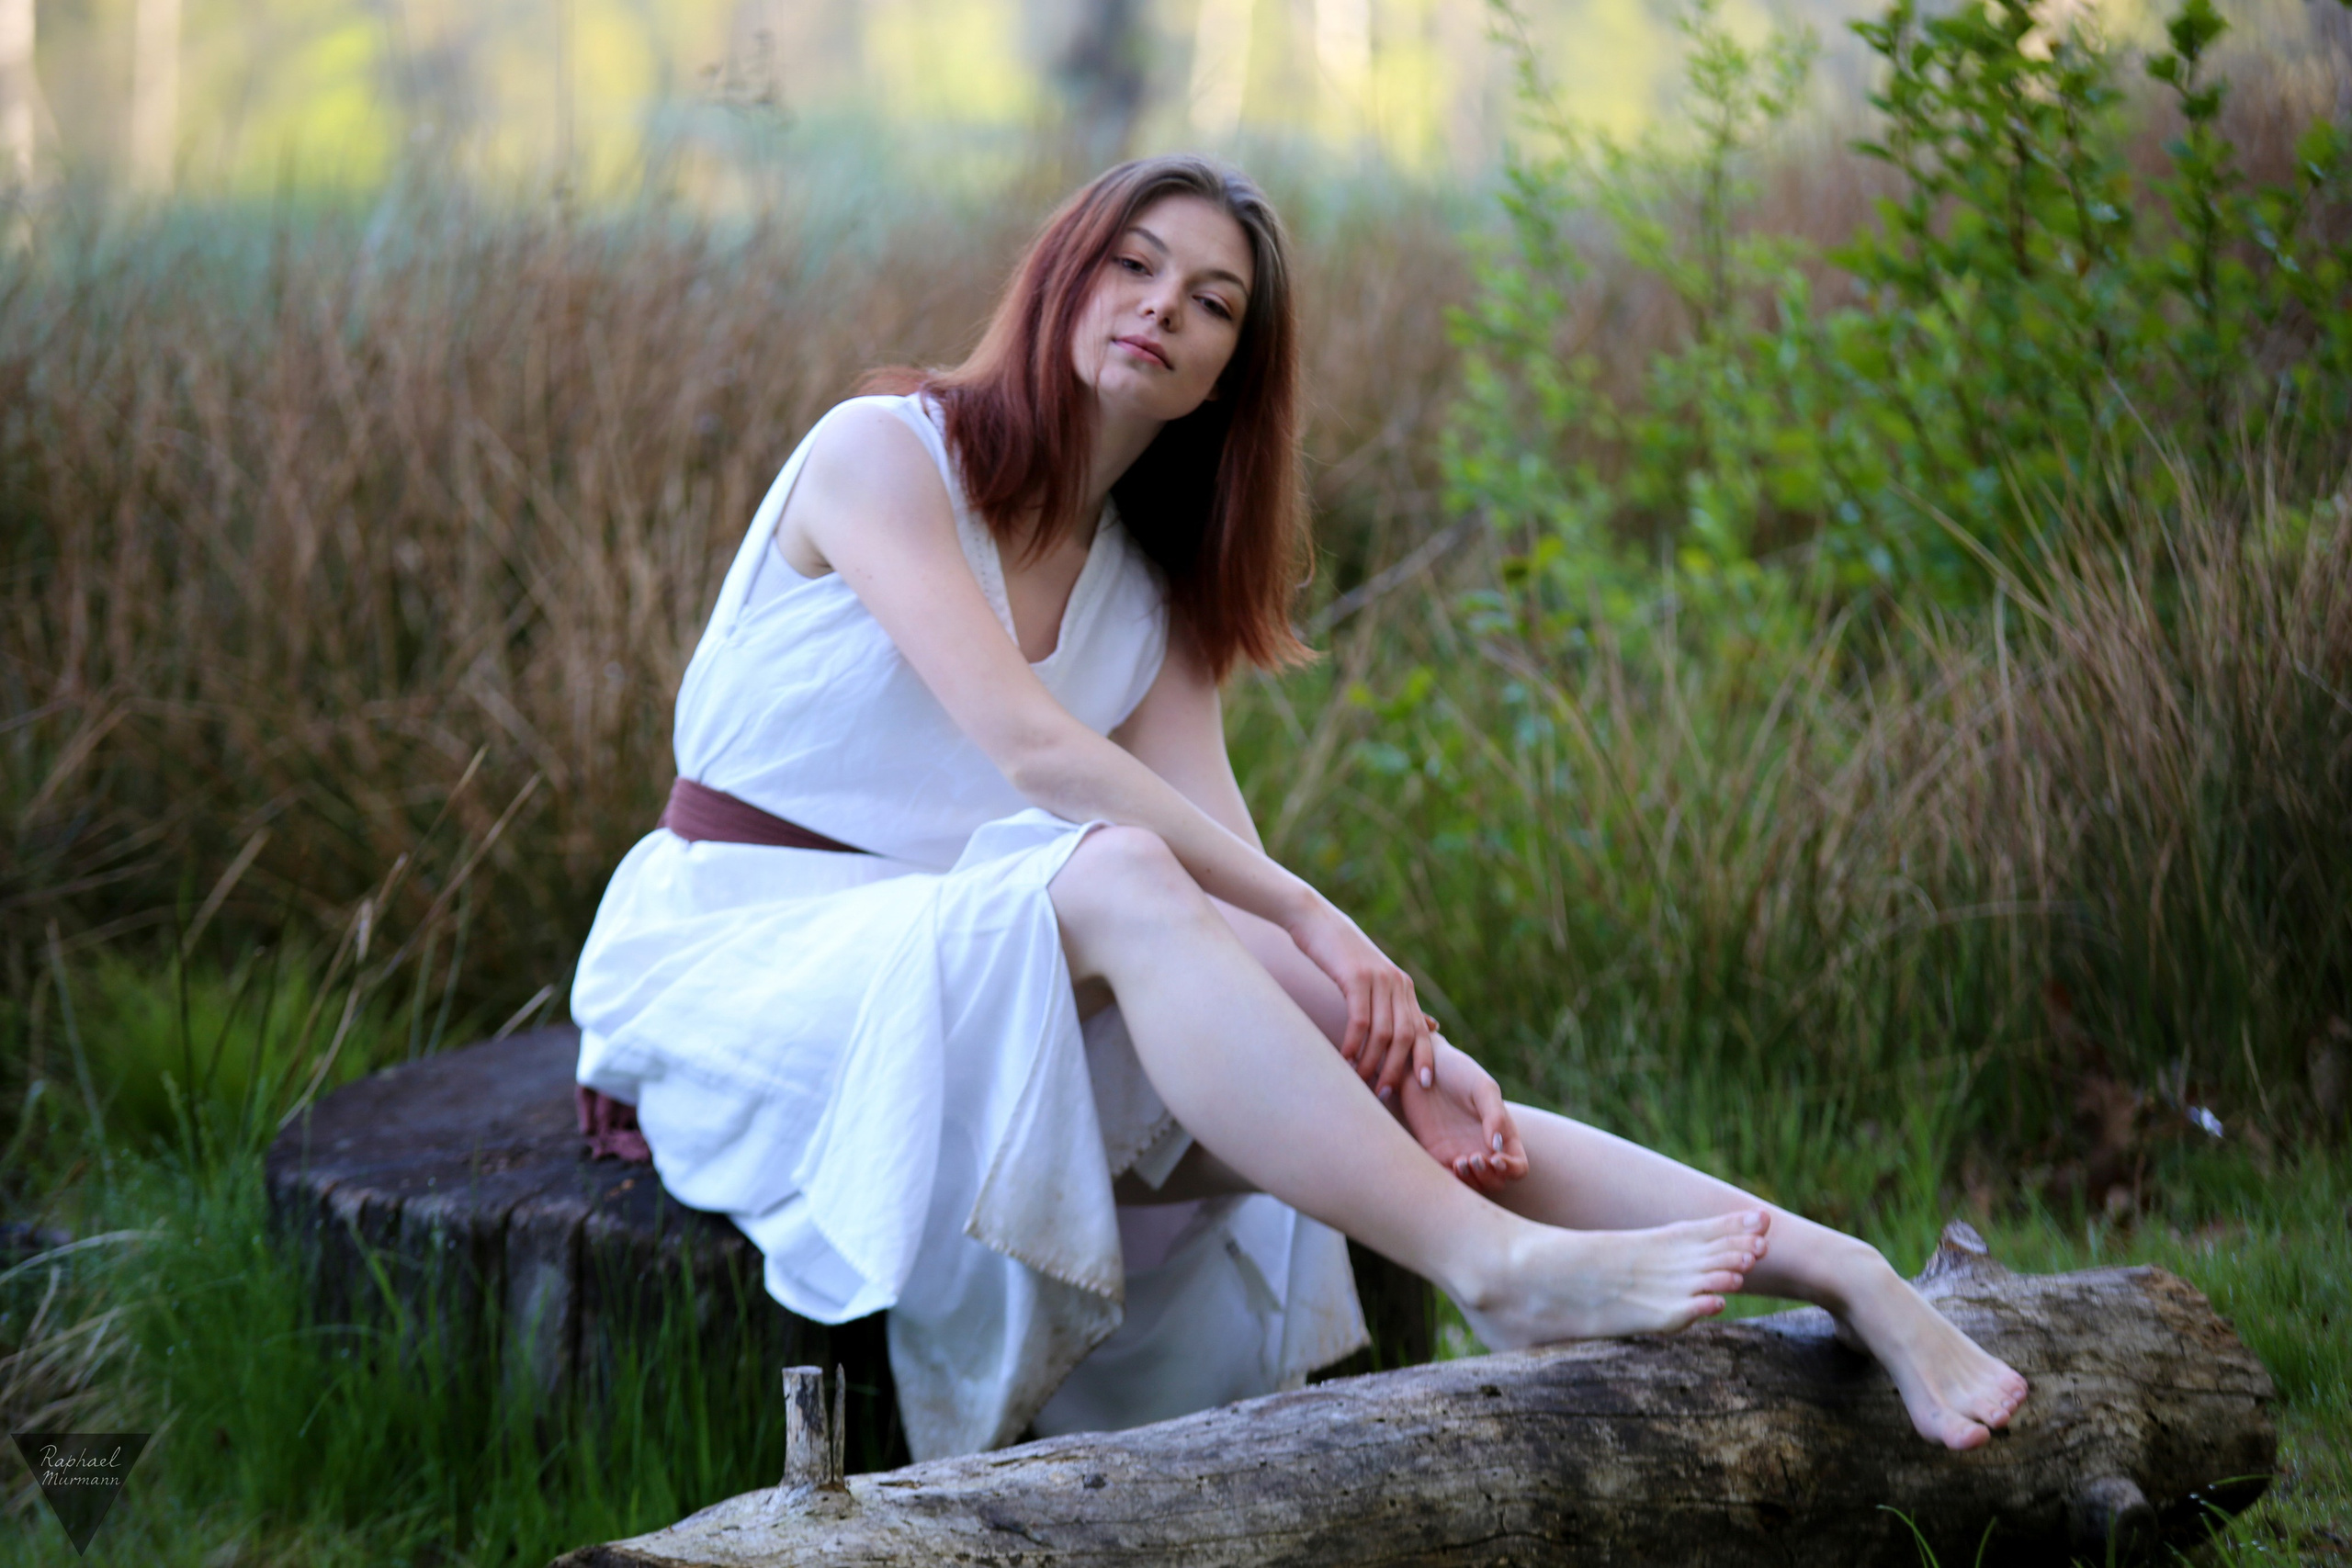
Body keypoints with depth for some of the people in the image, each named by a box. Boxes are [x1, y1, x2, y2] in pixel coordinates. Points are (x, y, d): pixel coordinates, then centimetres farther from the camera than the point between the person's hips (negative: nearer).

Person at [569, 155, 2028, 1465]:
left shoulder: (1152, 591, 12)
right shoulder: (884, 453, -8)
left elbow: (1234, 864, -2)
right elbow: (1025, 742, -22)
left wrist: (1400, 1046, -21)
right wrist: (1310, 921, -25)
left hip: (952, 989, 6)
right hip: (737, 962, -6)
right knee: (1121, 875, -34)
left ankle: (1844, 1273, -23)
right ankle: (1504, 1270, -39)